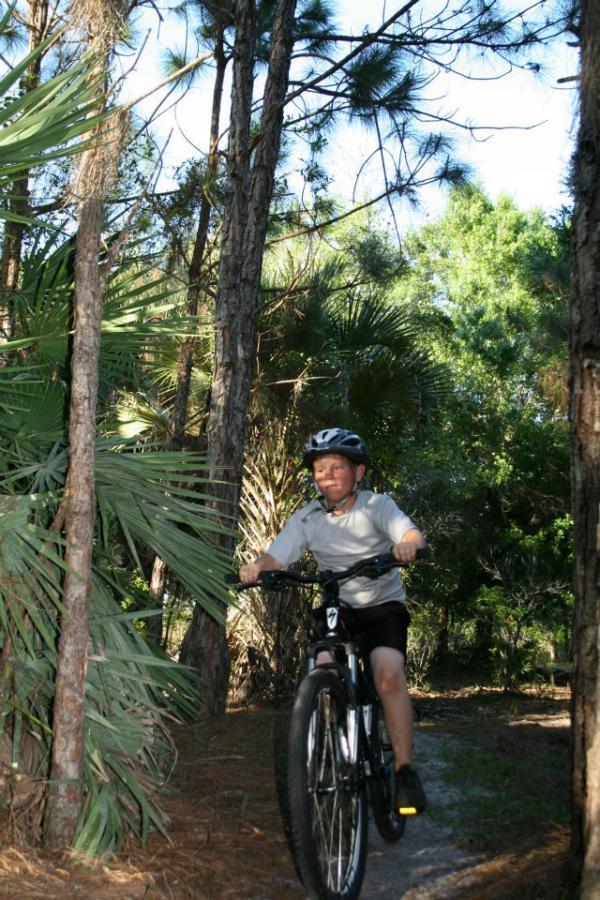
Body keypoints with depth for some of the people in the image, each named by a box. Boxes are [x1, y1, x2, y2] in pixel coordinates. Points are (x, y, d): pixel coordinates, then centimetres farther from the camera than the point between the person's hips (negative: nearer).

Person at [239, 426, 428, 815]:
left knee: (389, 675, -24)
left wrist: (408, 545, -55)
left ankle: (405, 771, -15)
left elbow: (412, 533, -30)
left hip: (382, 604, -2)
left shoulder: (377, 505, -13)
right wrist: (256, 567, -42)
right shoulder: (307, 518, -7)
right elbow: (277, 556, -19)